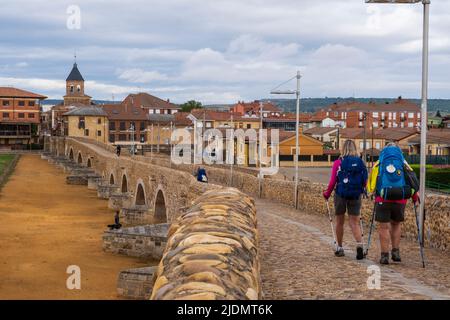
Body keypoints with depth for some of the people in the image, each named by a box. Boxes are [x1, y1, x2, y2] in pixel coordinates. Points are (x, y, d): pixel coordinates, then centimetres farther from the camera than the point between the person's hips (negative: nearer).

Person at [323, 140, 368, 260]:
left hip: (341, 194, -1)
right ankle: (360, 244, -18)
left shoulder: (338, 163, -6)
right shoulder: (360, 162, 1)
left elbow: (333, 181, -7)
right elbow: (365, 181, 3)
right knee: (355, 222, 5)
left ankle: (340, 248, 22)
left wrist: (327, 194, 7)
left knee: (340, 222, 13)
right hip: (356, 195, 1)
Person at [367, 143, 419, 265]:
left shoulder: (378, 165, 7)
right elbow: (413, 182, 6)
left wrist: (376, 193, 16)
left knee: (384, 227, 2)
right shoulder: (404, 165, 10)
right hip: (400, 200, 2)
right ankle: (396, 252, 15)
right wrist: (415, 198, 15)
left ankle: (385, 255, 0)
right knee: (396, 224, 19)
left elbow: (370, 185, 2)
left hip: (383, 200, -2)